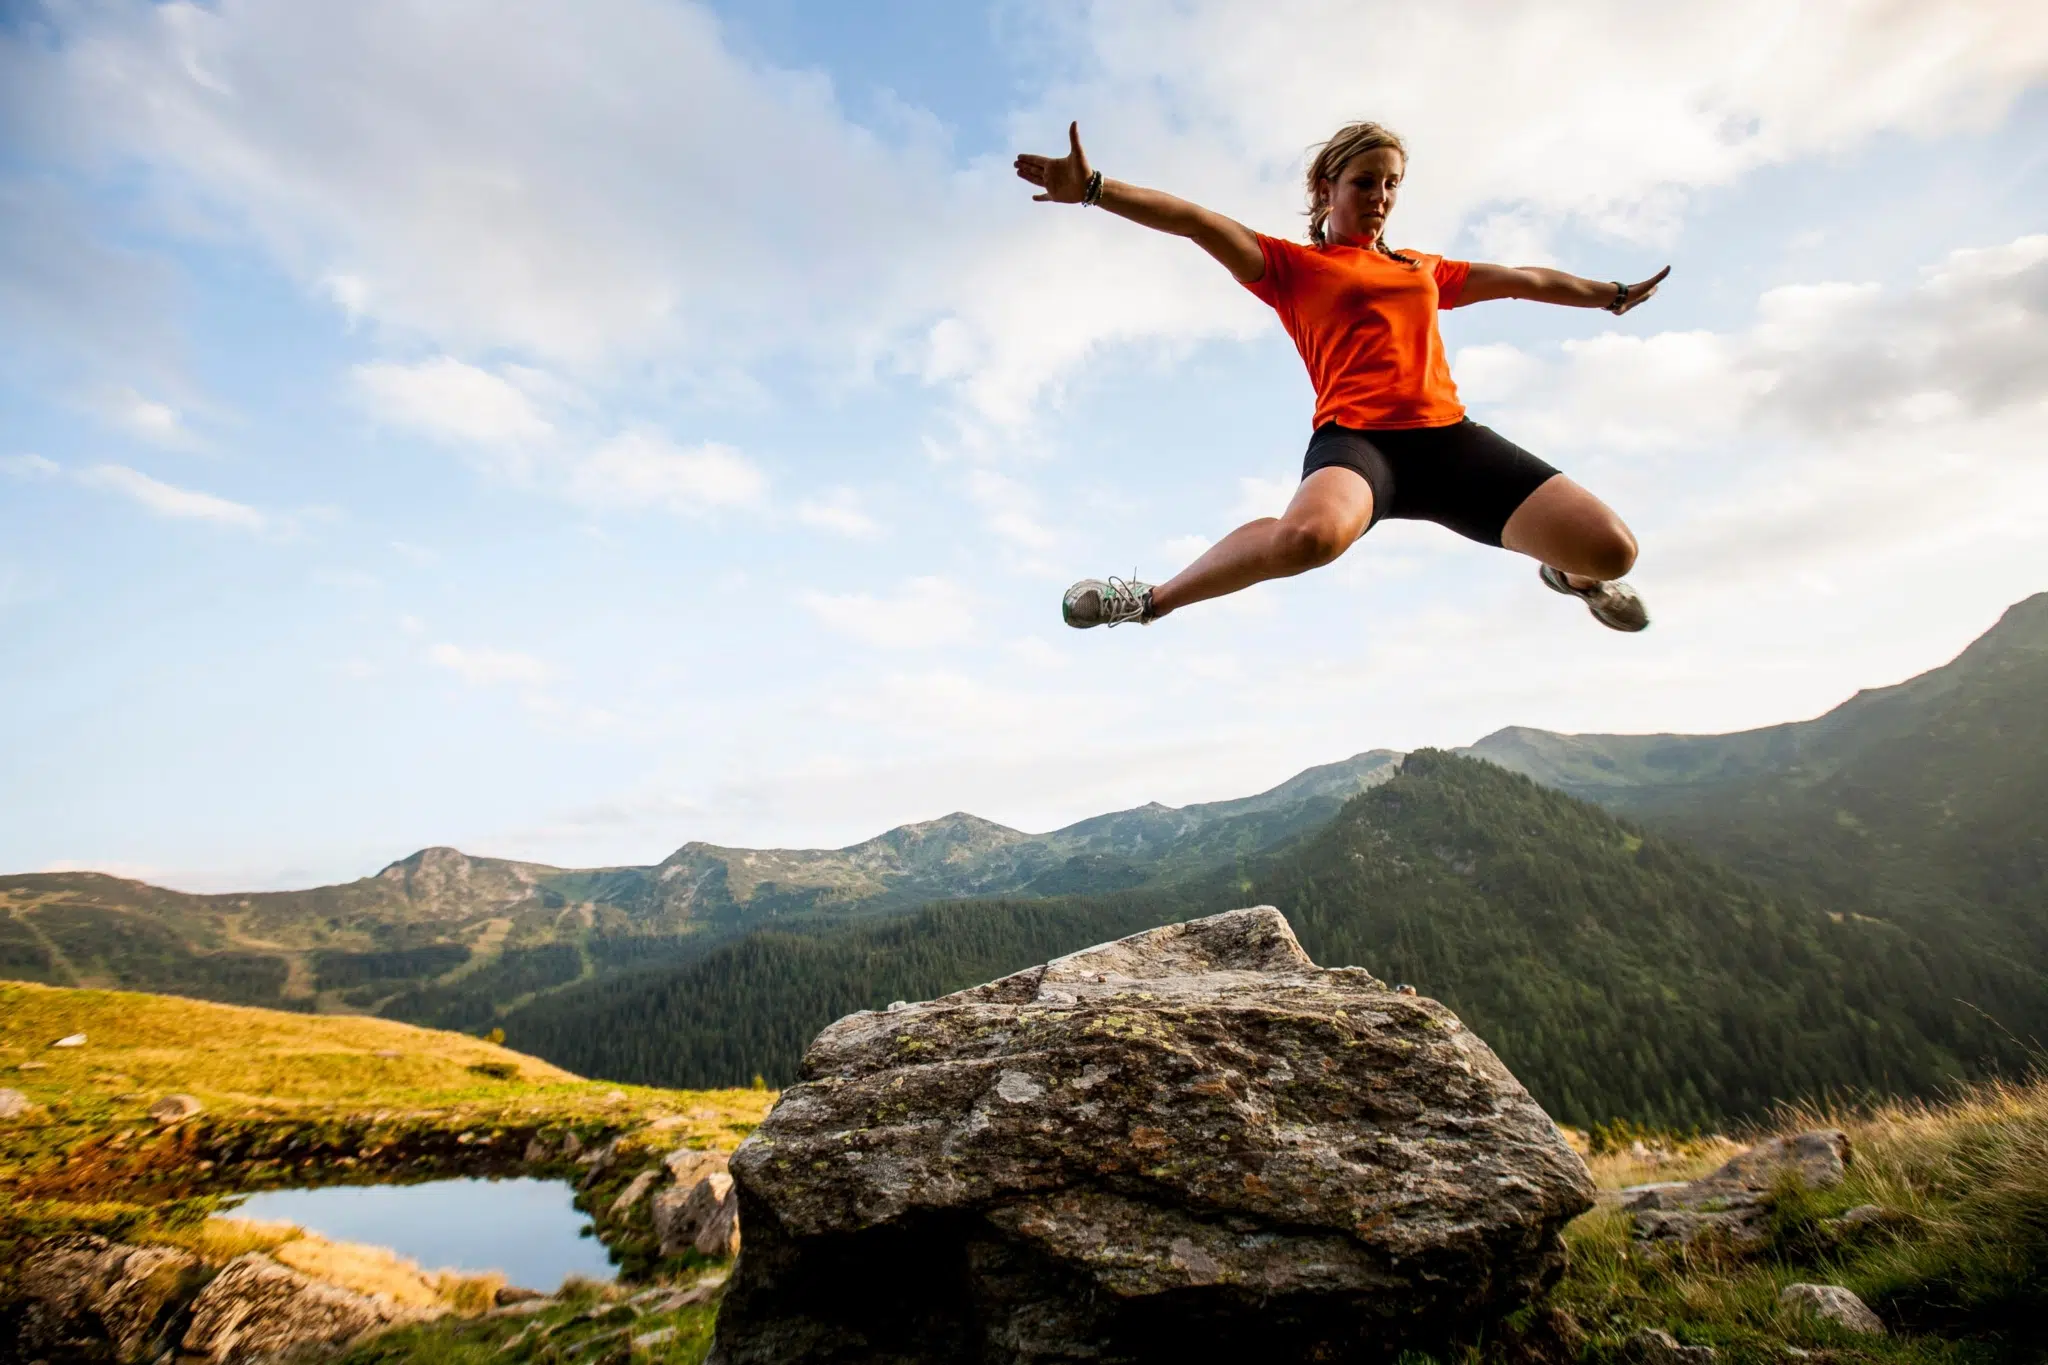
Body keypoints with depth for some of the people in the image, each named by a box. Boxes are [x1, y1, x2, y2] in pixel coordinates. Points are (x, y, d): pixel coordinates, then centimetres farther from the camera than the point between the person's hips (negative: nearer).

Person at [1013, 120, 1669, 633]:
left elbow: (1522, 279, 41)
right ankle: (1152, 599, -22)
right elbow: (1196, 221, -1)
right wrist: (1093, 189, -12)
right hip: (1355, 435, -5)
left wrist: (1613, 293, 53)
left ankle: (1568, 575, 34)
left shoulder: (1425, 268, 27)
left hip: (1448, 436, 6)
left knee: (1610, 550, -6)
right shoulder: (1291, 264, 12)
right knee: (1310, 534, -43)